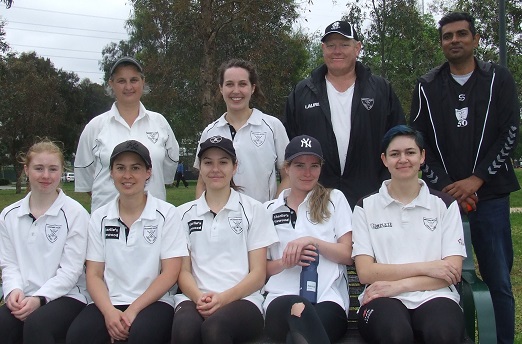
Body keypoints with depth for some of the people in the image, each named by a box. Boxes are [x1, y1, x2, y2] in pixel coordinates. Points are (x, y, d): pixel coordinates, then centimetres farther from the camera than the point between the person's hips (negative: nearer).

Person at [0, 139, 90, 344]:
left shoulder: (75, 213, -2)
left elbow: (71, 269, -5)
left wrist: (39, 298, -15)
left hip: (66, 295, -3)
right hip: (23, 298, 3)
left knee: (36, 325, -34)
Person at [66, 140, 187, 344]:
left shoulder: (167, 214, 1)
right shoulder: (99, 218, 10)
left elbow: (170, 273, -4)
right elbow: (94, 274, 6)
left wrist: (133, 310, -12)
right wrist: (109, 311, -12)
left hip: (153, 302, -2)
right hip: (110, 303, 2)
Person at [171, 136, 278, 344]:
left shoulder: (253, 210, 10)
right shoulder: (185, 213, 17)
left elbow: (258, 274, 5)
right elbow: (183, 270, 11)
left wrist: (224, 298, -12)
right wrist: (199, 297, -12)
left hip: (241, 300, -1)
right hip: (194, 299, 2)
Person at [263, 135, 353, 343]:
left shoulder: (334, 199, 16)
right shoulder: (270, 209, 19)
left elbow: (348, 255, 8)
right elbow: (262, 267, 17)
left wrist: (312, 241, -8)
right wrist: (285, 263, -5)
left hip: (329, 298, -2)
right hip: (281, 298, 2)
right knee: (297, 307, -39)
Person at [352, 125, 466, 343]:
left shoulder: (445, 205, 13)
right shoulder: (366, 207, 11)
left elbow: (453, 272, 3)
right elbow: (365, 272, 1)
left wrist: (398, 285, -10)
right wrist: (424, 267, -7)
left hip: (433, 296, 1)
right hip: (384, 298, 0)